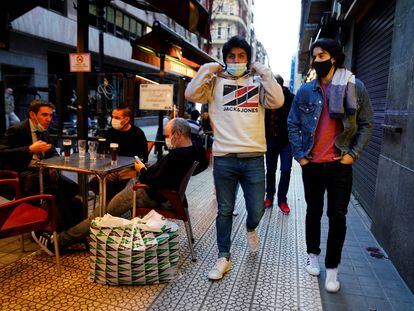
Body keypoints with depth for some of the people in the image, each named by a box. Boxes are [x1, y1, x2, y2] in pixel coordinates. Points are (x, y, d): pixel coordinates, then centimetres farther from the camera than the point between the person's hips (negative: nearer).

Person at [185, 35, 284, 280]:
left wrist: (264, 72, -3)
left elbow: (277, 101, -4)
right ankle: (224, 258, 25)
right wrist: (207, 70, -3)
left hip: (254, 158, 1)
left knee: (257, 210, 7)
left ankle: (251, 229, 44)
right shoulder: (215, 82, 8)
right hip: (224, 157, 0)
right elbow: (191, 94, -4)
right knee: (224, 211, 9)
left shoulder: (258, 82, 11)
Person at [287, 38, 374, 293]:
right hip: (311, 164, 2)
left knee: (338, 216, 3)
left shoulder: (355, 87, -2)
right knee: (314, 212, 15)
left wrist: (353, 154, -7)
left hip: (340, 164, -1)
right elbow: (293, 124, 5)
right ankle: (313, 255, 34)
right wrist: (300, 155, -1)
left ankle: (332, 268, 19)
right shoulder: (305, 91, 2)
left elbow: (367, 124, 1)